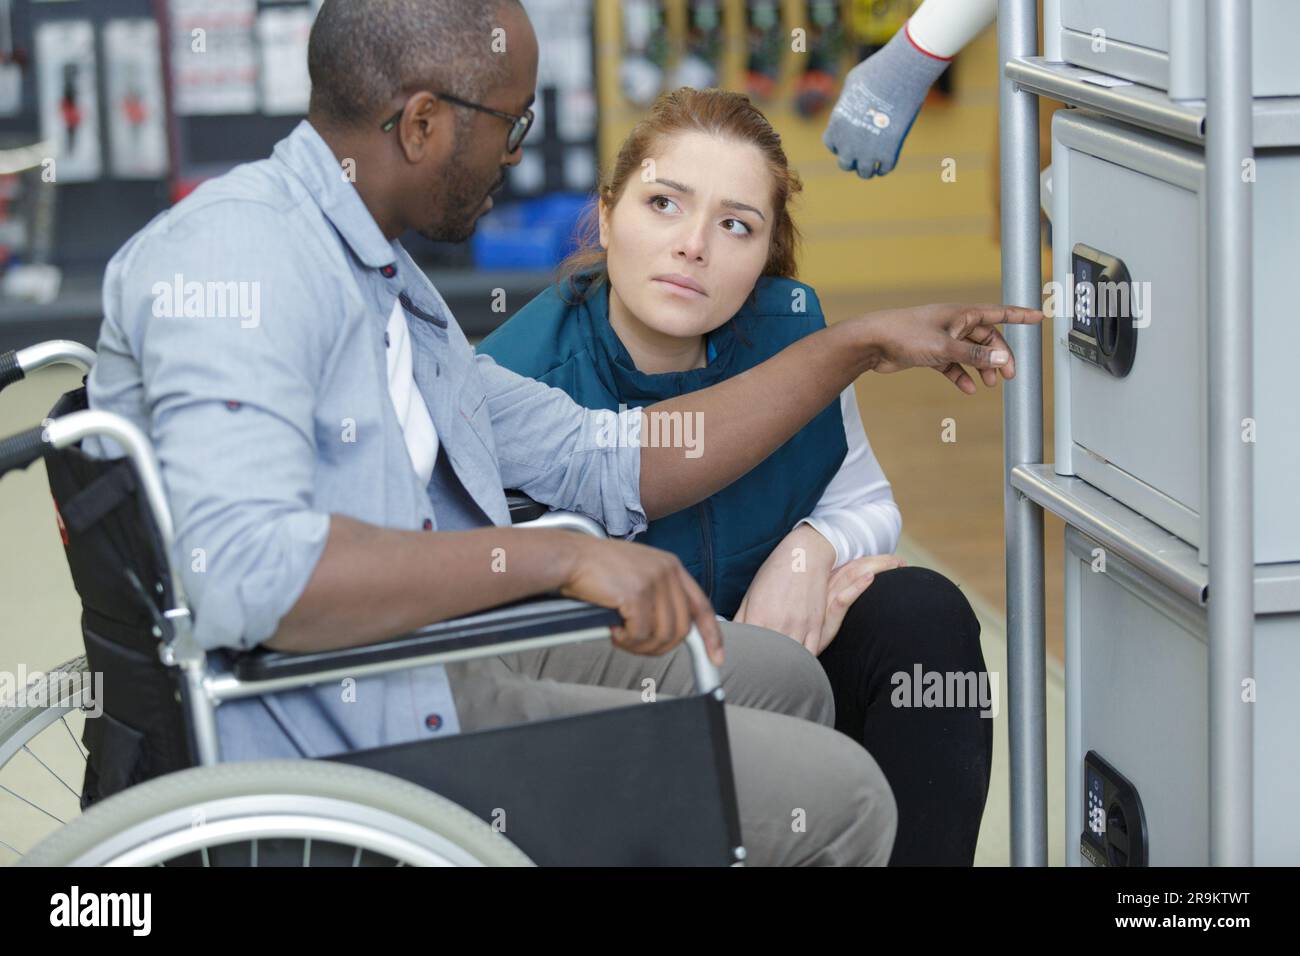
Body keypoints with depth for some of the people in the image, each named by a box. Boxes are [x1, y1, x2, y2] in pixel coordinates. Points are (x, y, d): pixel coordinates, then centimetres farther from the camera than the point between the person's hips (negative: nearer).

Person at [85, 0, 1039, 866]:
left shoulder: (388, 285, 16)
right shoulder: (235, 255, -18)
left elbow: (609, 464, 20)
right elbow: (241, 570, -33)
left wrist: (860, 346, 19)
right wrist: (558, 555, -30)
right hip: (331, 748, -10)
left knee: (778, 676, 21)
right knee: (832, 797, -10)